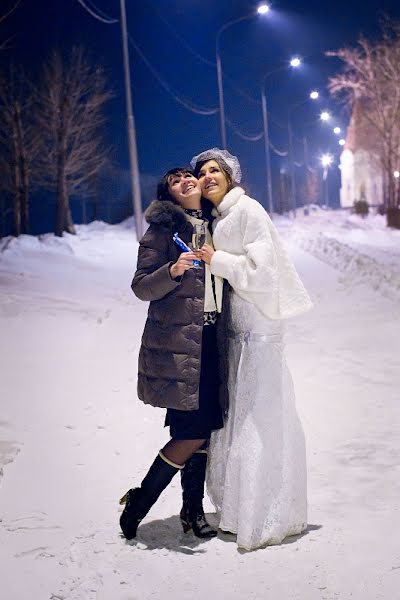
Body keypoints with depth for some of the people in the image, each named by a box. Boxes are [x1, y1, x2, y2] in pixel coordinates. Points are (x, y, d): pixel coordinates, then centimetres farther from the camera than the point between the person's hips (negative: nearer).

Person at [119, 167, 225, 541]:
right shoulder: (163, 227, -3)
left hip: (212, 339, 6)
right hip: (177, 342, -6)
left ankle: (193, 509, 20)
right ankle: (138, 503, 8)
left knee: (205, 427, 6)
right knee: (193, 431, -8)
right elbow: (141, 286, -8)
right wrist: (173, 270, -23)